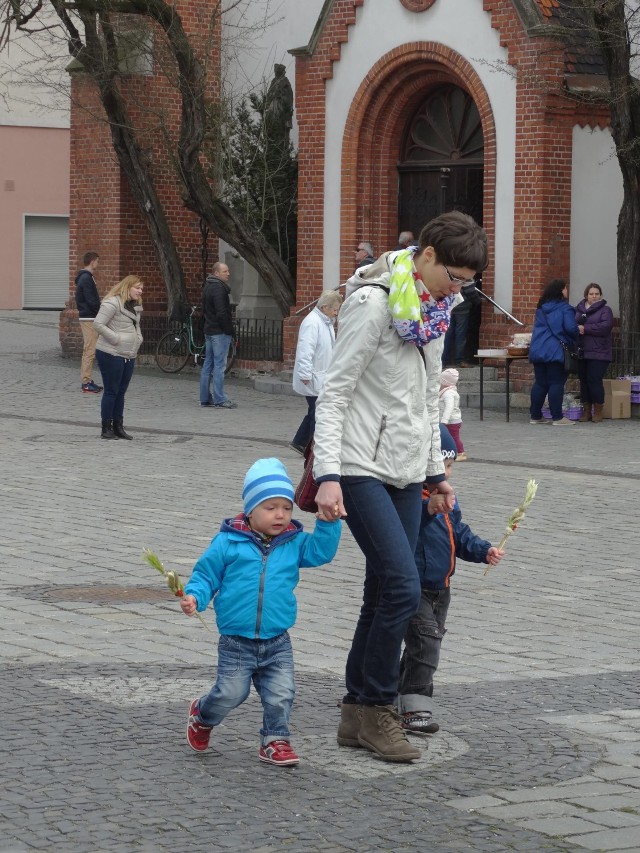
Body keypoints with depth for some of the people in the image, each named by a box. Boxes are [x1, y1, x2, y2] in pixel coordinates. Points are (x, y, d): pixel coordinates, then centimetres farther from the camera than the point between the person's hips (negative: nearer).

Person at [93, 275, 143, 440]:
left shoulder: (135, 306, 14)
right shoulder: (112, 303, -14)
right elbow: (98, 324, -20)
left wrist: (138, 338, 11)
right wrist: (116, 338, -20)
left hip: (128, 356, 8)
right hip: (111, 355, -8)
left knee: (121, 392, 11)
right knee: (111, 392, -2)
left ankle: (118, 426, 17)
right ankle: (106, 428, 6)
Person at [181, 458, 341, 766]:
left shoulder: (294, 543, 4)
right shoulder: (228, 543, -5)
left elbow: (321, 551, -6)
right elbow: (206, 574, 0)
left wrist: (327, 522, -18)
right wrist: (194, 596, -18)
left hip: (277, 642, 3)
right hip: (236, 642, -3)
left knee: (281, 694, -3)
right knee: (230, 694, 2)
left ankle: (274, 740, 16)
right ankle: (202, 715, 33)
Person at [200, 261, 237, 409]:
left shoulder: (208, 287, 15)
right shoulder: (219, 288, -17)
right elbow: (222, 313, -22)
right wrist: (229, 330, -17)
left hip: (209, 331, 10)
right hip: (220, 333, -10)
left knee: (208, 364, 13)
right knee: (219, 365, -8)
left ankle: (205, 398, 17)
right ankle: (220, 400, -8)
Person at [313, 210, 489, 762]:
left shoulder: (434, 309, 12)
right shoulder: (373, 304, -14)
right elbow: (334, 394, -15)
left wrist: (436, 469, 22)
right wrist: (327, 475, -23)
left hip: (405, 474, 8)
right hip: (362, 470, -8)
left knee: (384, 594, 7)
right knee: (403, 588, -14)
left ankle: (358, 716, 15)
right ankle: (376, 708, -1)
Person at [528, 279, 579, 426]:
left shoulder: (541, 308, 14)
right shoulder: (564, 308, -8)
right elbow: (571, 328, -18)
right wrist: (575, 336, 5)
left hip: (537, 351, 7)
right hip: (555, 351, -7)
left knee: (540, 383, 11)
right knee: (556, 383, -3)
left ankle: (535, 416, 13)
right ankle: (557, 417, -4)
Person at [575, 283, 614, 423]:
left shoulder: (605, 310, 0)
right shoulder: (578, 309, 12)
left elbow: (605, 327, -15)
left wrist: (585, 328, -17)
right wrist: (577, 329, -14)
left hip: (598, 354, -4)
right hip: (581, 352, 4)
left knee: (595, 380, -8)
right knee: (583, 381, 7)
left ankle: (598, 411, 4)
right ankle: (587, 411, 16)